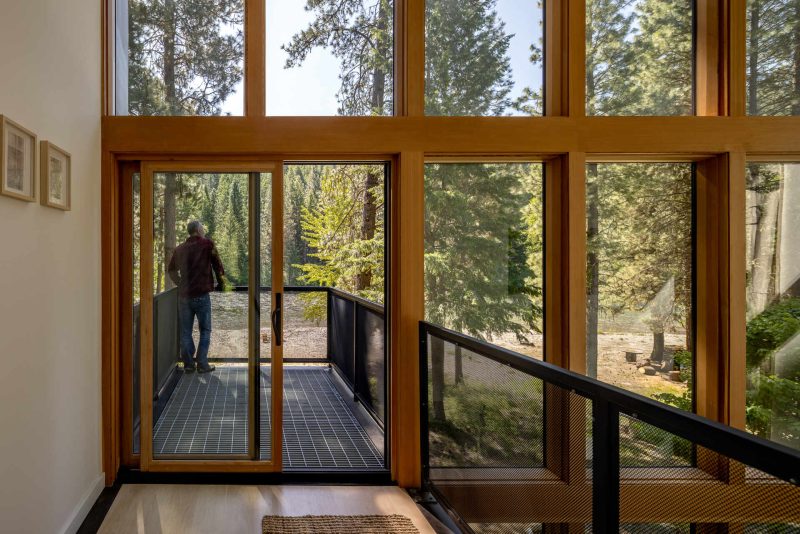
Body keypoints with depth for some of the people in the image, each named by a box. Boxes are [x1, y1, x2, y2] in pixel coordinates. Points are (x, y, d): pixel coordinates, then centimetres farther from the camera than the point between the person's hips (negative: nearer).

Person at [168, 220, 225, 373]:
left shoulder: (180, 248, 12)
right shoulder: (207, 244, -3)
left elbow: (171, 269, 24)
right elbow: (217, 265, 1)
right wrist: (220, 284, 14)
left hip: (184, 295, 4)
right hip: (202, 294, -4)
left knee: (185, 332, 10)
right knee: (205, 330, 6)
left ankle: (188, 365, 12)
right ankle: (202, 364, 3)